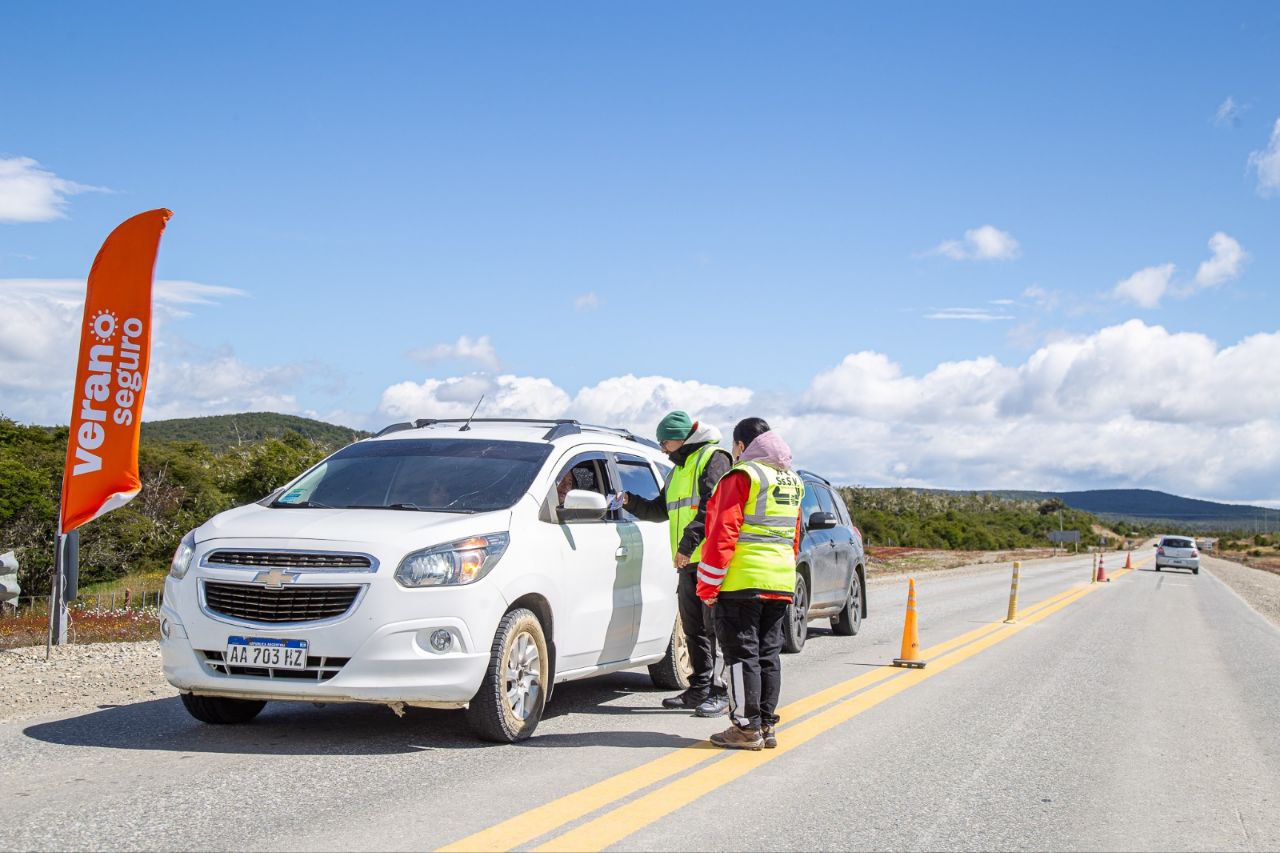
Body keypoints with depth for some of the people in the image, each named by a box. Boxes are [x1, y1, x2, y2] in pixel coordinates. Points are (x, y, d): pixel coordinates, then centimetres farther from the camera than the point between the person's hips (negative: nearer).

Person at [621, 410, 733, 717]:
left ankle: (720, 693, -8)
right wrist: (630, 501, 16)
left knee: (714, 628, -9)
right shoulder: (679, 470, 26)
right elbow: (661, 509, 31)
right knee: (693, 629, 10)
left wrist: (688, 542, -21)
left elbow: (712, 506, -16)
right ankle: (699, 690, 15)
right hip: (688, 563, 9)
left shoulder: (713, 458, -4)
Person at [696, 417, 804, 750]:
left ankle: (747, 727, -1)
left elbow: (723, 534, -14)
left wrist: (707, 585, -11)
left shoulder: (742, 476, -9)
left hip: (741, 583, -7)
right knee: (768, 654, 12)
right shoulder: (793, 481, 18)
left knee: (742, 654, -2)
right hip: (782, 583, 8)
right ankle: (767, 725, 15)